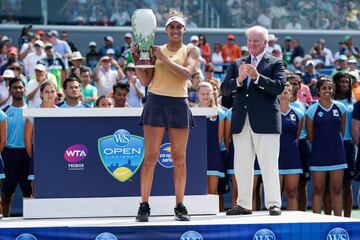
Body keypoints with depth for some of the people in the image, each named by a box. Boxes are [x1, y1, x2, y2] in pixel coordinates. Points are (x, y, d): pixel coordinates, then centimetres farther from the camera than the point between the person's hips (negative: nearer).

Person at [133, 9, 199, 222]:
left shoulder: (191, 51, 7)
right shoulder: (156, 50, 9)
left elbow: (186, 73, -12)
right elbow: (146, 80, 5)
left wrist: (164, 59, -13)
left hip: (179, 104, 0)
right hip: (156, 102, 0)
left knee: (179, 158, 3)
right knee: (151, 156, -4)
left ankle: (180, 206, 9)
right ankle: (144, 206, -2)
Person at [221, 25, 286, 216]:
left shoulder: (276, 64, 5)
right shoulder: (237, 64, 17)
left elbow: (279, 87, -10)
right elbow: (224, 89, 7)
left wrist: (256, 76, -20)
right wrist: (238, 79, -13)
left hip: (265, 122, -4)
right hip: (241, 122, 5)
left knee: (269, 165, -5)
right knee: (242, 166, 6)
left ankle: (273, 204, -1)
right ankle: (243, 204, 12)